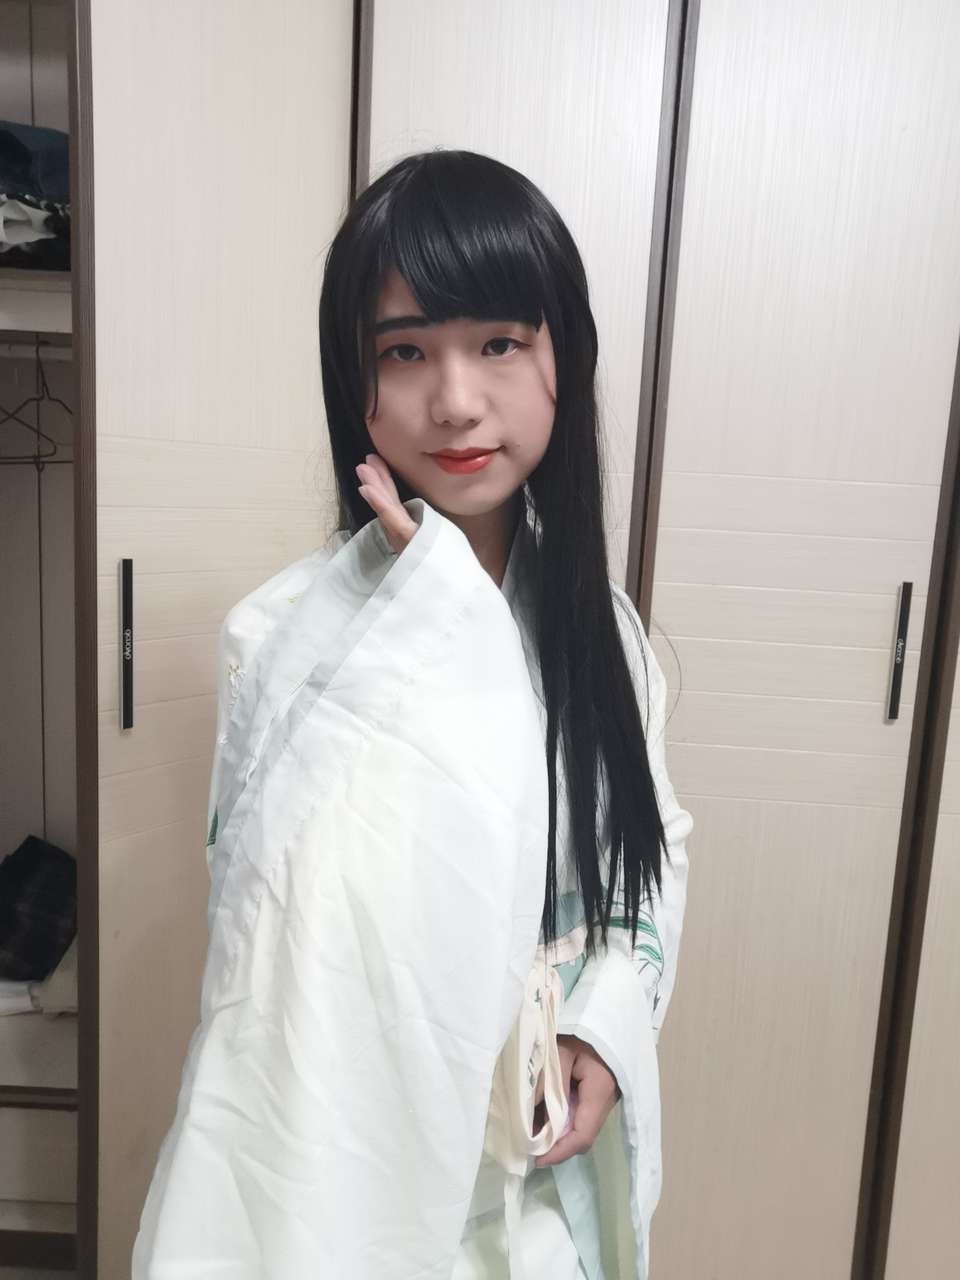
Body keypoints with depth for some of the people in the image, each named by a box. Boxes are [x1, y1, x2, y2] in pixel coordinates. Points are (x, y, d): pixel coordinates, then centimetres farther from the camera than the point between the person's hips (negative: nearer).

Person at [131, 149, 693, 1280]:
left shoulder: (595, 617, -7)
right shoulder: (291, 636, -22)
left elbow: (654, 840, 3)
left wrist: (612, 1024, -10)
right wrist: (430, 589, -31)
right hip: (374, 1156, -3)